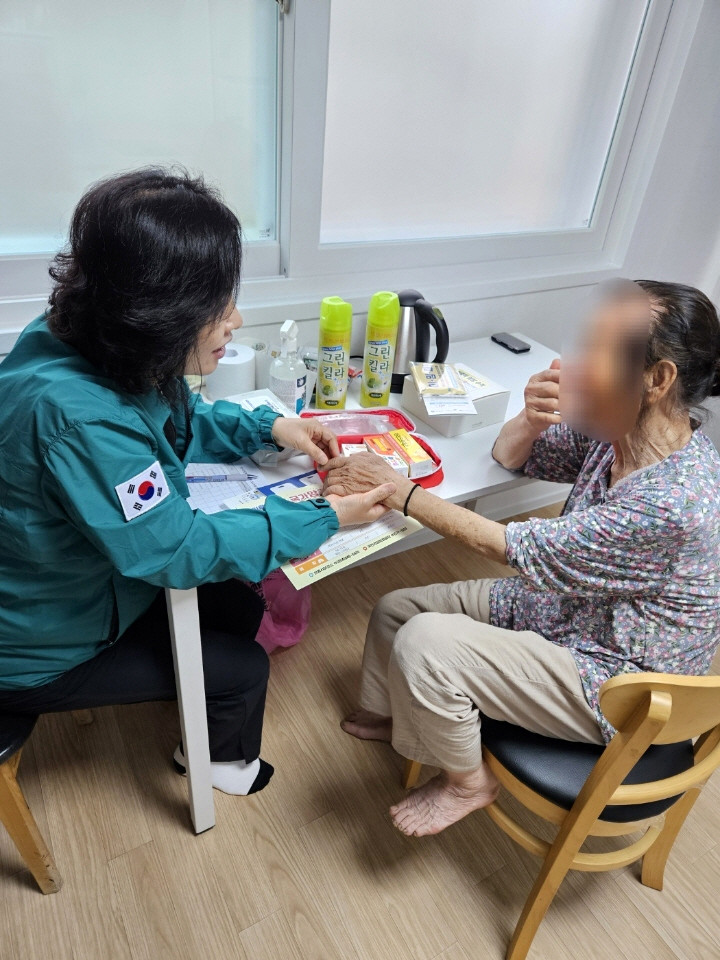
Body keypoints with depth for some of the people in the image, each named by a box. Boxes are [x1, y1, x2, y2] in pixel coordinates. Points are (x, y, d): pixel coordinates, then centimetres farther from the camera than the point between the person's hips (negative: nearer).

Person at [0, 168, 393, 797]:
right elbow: (176, 547, -32)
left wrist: (269, 427, -7)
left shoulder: (95, 355, -12)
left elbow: (178, 423, 8)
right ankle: (222, 761, 37)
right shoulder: (77, 416, -40)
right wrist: (325, 518, -25)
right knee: (243, 669, 2)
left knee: (240, 607, 14)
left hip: (91, 577, 8)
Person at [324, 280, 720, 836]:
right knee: (396, 609, 4)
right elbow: (509, 457, 2)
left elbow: (510, 547, -29)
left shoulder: (670, 503, -34)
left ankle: (467, 781, 5)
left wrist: (396, 490, -25)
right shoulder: (617, 429, -10)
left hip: (611, 683, -8)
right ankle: (386, 713, 35)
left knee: (422, 644, -26)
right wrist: (532, 418, -21)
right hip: (556, 605, 8)